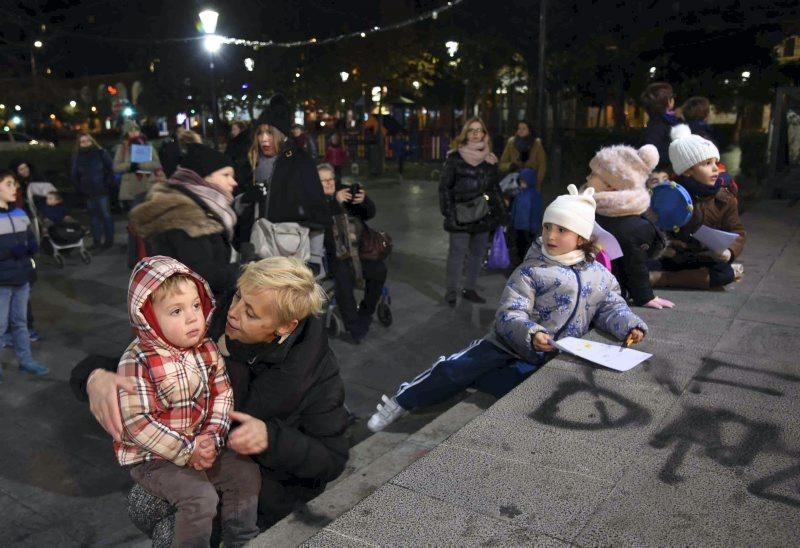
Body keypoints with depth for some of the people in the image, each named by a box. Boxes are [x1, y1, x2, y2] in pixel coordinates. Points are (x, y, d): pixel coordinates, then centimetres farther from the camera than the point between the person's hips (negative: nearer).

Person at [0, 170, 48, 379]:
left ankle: (26, 360, 25)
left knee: (20, 322, 16)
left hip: (21, 279, 6)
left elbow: (30, 239, 15)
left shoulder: (20, 213, 9)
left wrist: (32, 247, -6)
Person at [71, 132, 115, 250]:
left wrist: (108, 184, -8)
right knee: (93, 217, 7)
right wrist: (80, 189, 5)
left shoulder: (101, 153, -2)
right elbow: (75, 175, 12)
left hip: (102, 191, -3)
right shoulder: (76, 157, 6)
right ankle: (96, 241, 13)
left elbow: (111, 169, -2)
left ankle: (108, 240, 8)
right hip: (88, 193, 3)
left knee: (106, 215, 0)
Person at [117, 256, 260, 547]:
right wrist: (186, 452, -23)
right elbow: (137, 423, -24)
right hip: (151, 457, -6)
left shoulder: (207, 349, -4)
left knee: (247, 473, 1)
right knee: (200, 497, -22)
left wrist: (212, 438, -17)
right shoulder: (137, 362, -23)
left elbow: (222, 394, -2)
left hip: (201, 446, 6)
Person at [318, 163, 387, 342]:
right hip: (333, 254, -4)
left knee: (379, 269, -16)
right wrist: (335, 201, -29)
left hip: (357, 250, 4)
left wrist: (364, 200, -17)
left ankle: (365, 313, 4)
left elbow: (370, 213, 6)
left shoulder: (346, 191, 13)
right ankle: (354, 326, -16)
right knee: (344, 278, -29)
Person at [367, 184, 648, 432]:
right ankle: (401, 401, 5)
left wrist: (631, 325, -16)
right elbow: (509, 314, -17)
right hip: (507, 345, -2)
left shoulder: (601, 276, 3)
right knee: (451, 370, -14)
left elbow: (611, 307, 6)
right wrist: (530, 335, -37)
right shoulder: (531, 270, -10)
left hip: (545, 361, 3)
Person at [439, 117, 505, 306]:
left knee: (478, 253, 10)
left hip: (482, 214, 5)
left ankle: (469, 289, 23)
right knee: (457, 253, -3)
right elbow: (445, 186, -5)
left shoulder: (490, 159, 10)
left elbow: (494, 188, 16)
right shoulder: (455, 157, -4)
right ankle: (452, 291, 7)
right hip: (461, 214, -5)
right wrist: (449, 213, -12)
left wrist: (499, 212, 10)